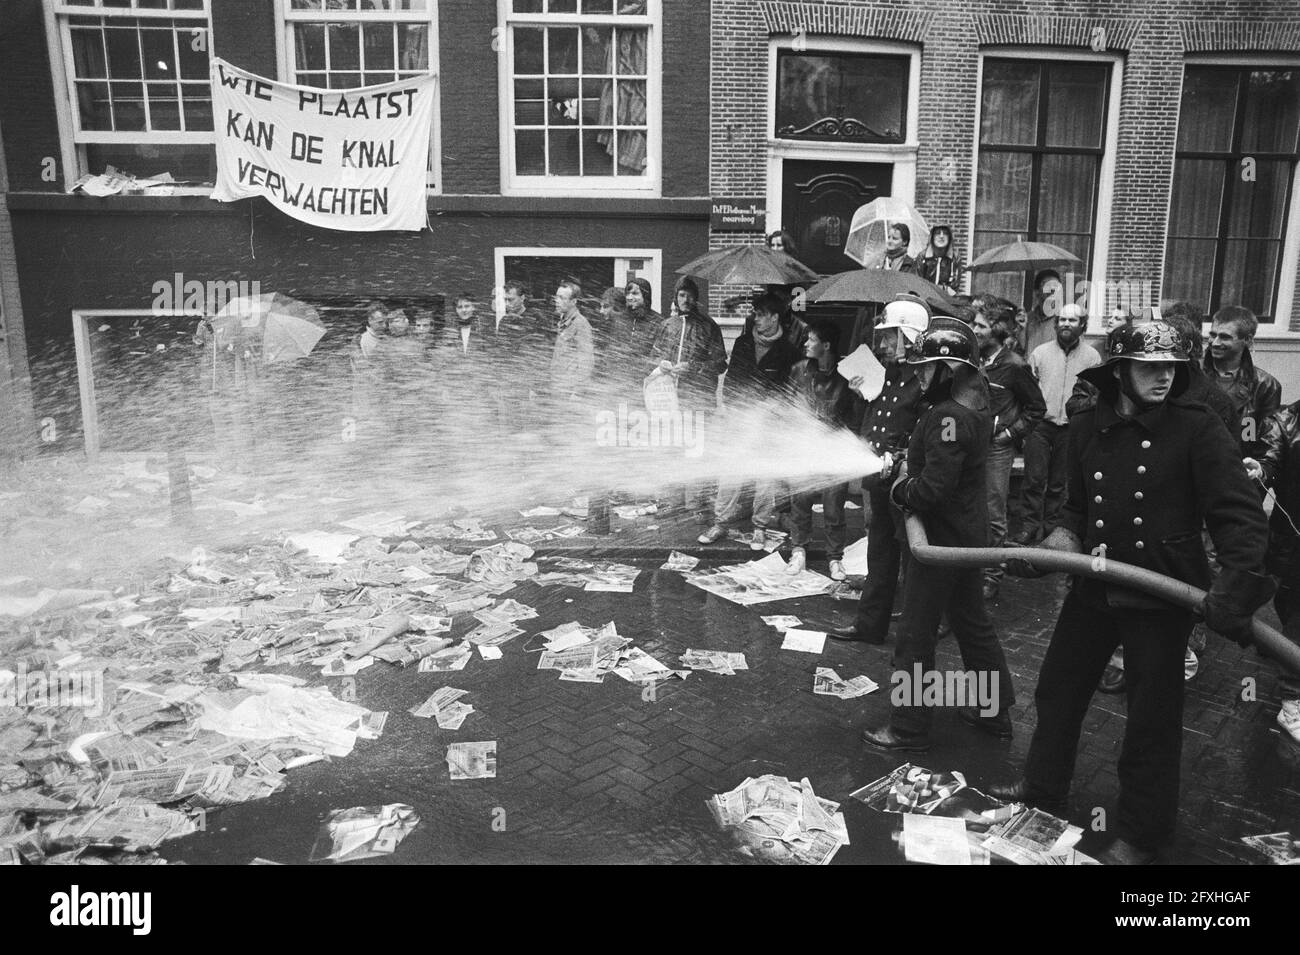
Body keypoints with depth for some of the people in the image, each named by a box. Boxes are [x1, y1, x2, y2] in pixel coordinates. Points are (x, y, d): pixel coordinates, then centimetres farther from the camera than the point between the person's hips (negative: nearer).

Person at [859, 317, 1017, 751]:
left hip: (943, 537, -10)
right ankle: (995, 710, 36)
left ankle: (908, 729, 12)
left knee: (916, 635, 1)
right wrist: (909, 467, 2)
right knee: (972, 621, 22)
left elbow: (934, 487, -29)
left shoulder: (949, 418, -25)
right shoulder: (974, 406, 6)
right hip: (970, 533, 10)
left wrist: (901, 489, -12)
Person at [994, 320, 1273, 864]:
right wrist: (1059, 543, -5)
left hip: (1162, 595, -5)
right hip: (1094, 589, 5)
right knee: (1057, 690, 18)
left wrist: (1240, 580, -31)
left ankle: (1140, 835, 27)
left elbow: (1239, 513, -17)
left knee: (1152, 717, 7)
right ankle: (1042, 789, 40)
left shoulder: (1197, 429, -12)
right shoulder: (1087, 430, 2)